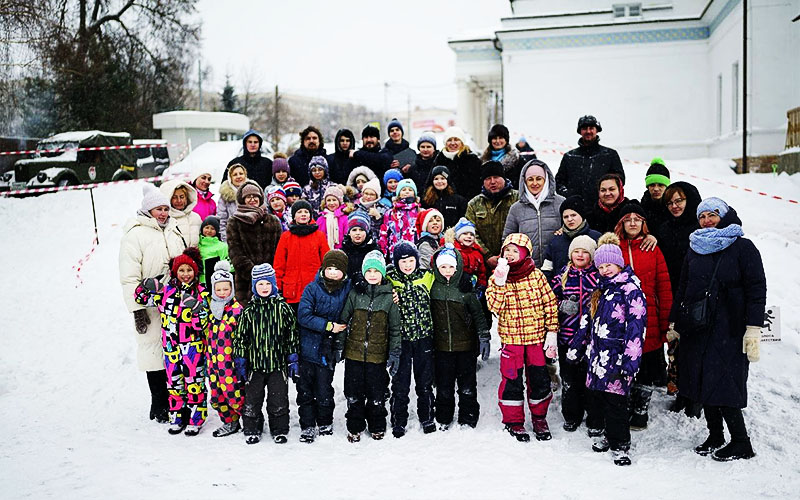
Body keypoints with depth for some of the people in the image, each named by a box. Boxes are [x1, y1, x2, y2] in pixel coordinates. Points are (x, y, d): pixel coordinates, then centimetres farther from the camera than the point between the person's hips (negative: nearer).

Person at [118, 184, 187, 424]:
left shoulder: (174, 230, 13)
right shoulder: (134, 234, -6)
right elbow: (129, 276, -10)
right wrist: (137, 309, -15)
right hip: (151, 305, -6)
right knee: (154, 349, -1)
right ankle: (159, 406, 11)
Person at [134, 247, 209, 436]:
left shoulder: (201, 292, -3)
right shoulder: (166, 290, 5)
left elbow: (203, 323, -7)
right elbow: (141, 298, 13)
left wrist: (196, 309, -26)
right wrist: (146, 286, -6)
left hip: (193, 345, -3)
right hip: (171, 346, 3)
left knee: (194, 382, 1)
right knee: (173, 383, 11)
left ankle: (195, 420, 12)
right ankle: (176, 418, 24)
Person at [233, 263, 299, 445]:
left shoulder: (283, 308, -1)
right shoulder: (248, 310, 1)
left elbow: (292, 336, 2)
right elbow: (240, 336, 4)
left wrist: (293, 360, 1)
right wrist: (240, 361, 1)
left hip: (278, 363, -1)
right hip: (255, 363, 1)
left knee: (279, 399, 6)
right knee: (252, 399, 8)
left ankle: (279, 430, 21)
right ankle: (252, 430, 24)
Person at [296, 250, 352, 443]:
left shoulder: (348, 289, -1)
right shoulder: (312, 289, -7)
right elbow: (303, 316, -14)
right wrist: (329, 326, -16)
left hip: (328, 350, 1)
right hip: (308, 346, 0)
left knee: (324, 389, 6)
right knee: (305, 389, 6)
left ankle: (325, 423, 27)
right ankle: (307, 426, 20)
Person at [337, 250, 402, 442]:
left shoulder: (389, 296, -2)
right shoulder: (355, 293, 1)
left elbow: (395, 327, 2)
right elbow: (343, 320, 7)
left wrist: (394, 353, 0)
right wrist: (339, 346, 4)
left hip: (378, 354, -1)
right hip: (354, 353, 1)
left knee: (377, 394, 8)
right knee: (354, 393, 8)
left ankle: (377, 427, 28)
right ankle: (355, 428, 25)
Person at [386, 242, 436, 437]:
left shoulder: (426, 278, 3)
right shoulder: (389, 281, -2)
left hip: (424, 338, 2)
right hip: (402, 339, -1)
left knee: (425, 382, 11)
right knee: (400, 384, 5)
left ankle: (427, 418, 27)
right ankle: (398, 422, 18)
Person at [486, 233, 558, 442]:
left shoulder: (537, 275, -2)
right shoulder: (497, 277, -1)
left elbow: (550, 304, 0)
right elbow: (495, 307, -14)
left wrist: (551, 333, -3)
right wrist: (500, 282, -23)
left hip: (537, 337, 0)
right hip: (511, 337, 0)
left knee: (539, 378, 8)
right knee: (512, 379, 5)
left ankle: (539, 417, 29)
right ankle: (513, 420, 22)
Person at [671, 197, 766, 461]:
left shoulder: (744, 248, -1)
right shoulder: (695, 249, 14)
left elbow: (757, 290, -6)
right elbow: (682, 289, 18)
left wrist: (753, 330, -14)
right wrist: (675, 324, 15)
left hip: (729, 330, -5)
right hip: (695, 328, 5)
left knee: (722, 387, -8)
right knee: (702, 383, 8)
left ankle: (741, 443, 7)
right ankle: (715, 436, 23)